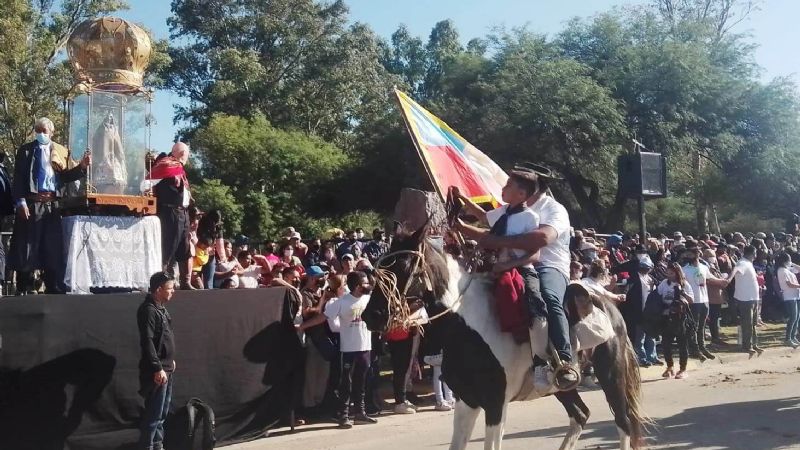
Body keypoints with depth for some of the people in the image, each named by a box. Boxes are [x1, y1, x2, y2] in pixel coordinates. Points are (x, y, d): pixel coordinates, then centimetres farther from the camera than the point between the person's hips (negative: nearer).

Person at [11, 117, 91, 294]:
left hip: (52, 204, 2)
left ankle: (55, 289, 10)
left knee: (53, 248, 4)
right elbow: (18, 178, 0)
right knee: (27, 247, 1)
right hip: (31, 203, -1)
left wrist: (81, 166, -13)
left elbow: (66, 175, 4)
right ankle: (24, 290, 10)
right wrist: (20, 201, -11)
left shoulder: (61, 151, 12)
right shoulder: (25, 150, 7)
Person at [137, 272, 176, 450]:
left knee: (163, 412, 17)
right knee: (154, 414, -4)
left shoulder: (161, 308, 12)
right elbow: (147, 342, -22)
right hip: (157, 370, -10)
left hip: (166, 368, 10)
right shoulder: (148, 309, -17)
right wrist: (158, 368, -23)